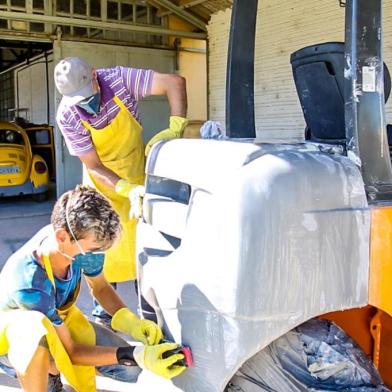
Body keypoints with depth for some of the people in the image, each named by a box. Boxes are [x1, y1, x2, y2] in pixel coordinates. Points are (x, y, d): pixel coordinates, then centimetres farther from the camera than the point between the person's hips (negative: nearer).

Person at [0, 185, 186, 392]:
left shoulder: (80, 242, -25)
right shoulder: (29, 286, -40)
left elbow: (100, 287, -3)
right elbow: (70, 351, -29)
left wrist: (131, 322, -22)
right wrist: (136, 356, -38)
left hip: (60, 321, 6)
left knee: (130, 370, -7)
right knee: (36, 334, -43)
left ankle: (51, 368, 12)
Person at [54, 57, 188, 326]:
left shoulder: (117, 79, -25)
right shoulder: (67, 117, -24)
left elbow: (175, 83, -28)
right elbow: (94, 167, -20)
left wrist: (175, 129, -38)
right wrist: (128, 190, -34)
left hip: (138, 170, 1)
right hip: (103, 179, -1)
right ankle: (104, 308, 17)